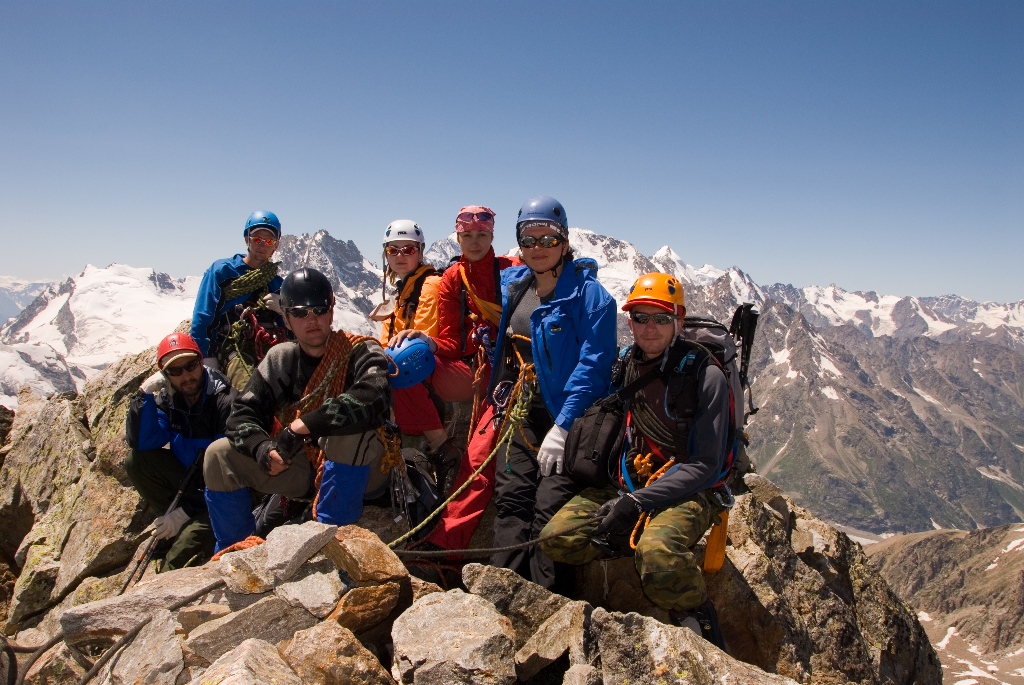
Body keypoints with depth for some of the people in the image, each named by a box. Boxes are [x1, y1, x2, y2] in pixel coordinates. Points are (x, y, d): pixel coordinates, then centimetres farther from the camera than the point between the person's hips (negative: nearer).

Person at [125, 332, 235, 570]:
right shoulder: (167, 399, -2)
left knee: (189, 543, -29)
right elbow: (139, 442, -8)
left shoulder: (224, 401, -22)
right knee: (136, 461, -10)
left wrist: (187, 510, -21)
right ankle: (180, 526, -5)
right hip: (190, 480, 7)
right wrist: (145, 395, -18)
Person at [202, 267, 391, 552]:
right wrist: (263, 449, -26)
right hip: (300, 466, 5)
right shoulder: (280, 358, 0)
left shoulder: (360, 352, -15)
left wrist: (302, 426, -37)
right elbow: (242, 414, -4)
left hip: (357, 471, -5)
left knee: (350, 428, -36)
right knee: (220, 455, -7)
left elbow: (375, 399, -37)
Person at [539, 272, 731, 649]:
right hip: (630, 483, 5)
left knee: (658, 555, -36)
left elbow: (705, 465, -13)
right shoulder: (627, 366, 5)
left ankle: (701, 624, -8)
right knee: (557, 539, -16)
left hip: (689, 491, -5)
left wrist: (638, 502, -22)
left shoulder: (704, 375, -11)